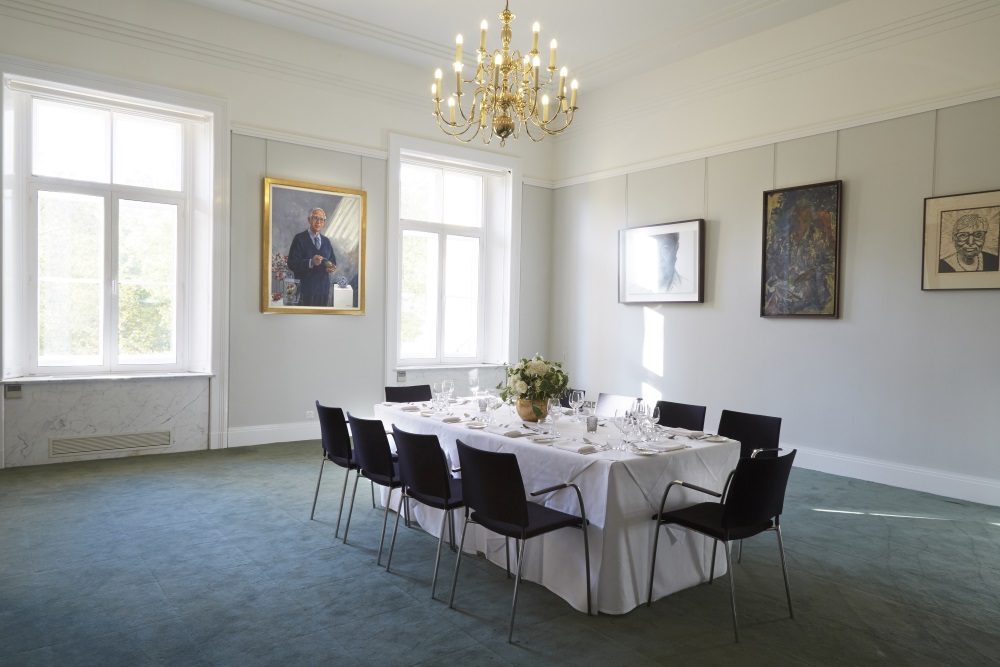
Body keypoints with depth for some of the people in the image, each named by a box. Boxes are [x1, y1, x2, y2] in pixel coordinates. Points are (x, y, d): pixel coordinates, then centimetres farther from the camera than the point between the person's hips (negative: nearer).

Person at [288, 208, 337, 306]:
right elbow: (291, 263, -12)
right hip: (306, 288, -5)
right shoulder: (299, 238, -5)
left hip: (324, 287, 5)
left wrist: (332, 267, -5)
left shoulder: (326, 241, 13)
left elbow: (333, 260, 19)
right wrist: (310, 262, -28)